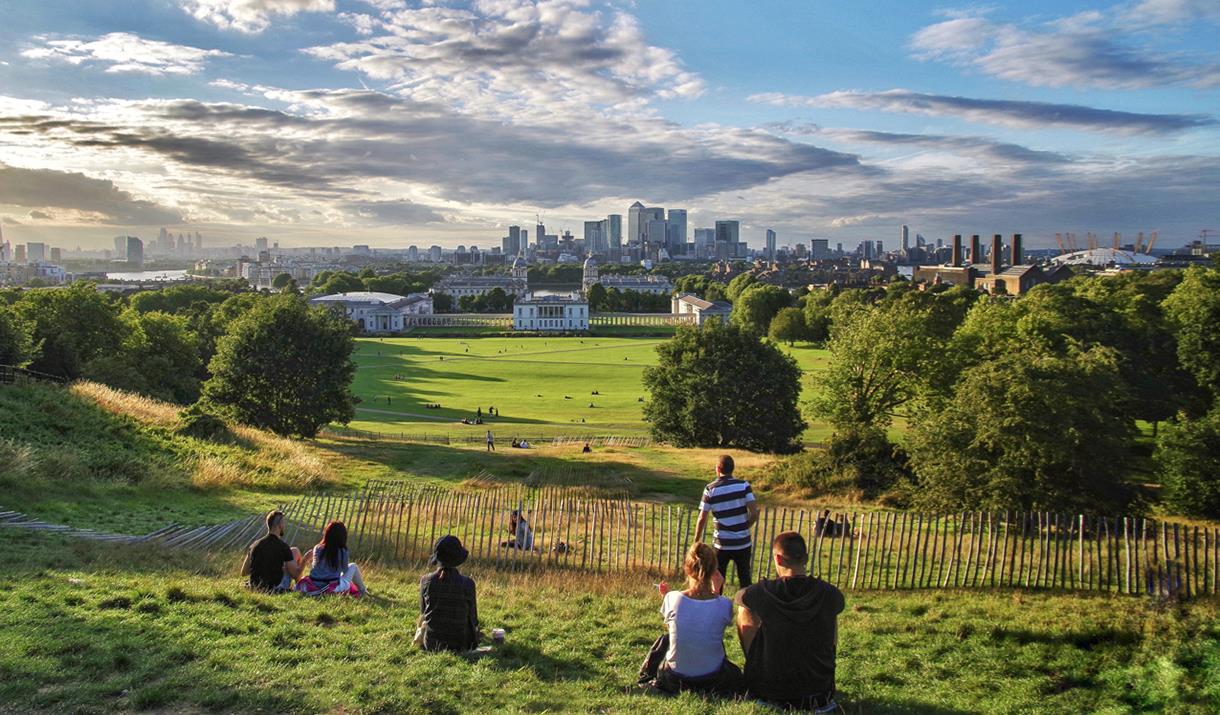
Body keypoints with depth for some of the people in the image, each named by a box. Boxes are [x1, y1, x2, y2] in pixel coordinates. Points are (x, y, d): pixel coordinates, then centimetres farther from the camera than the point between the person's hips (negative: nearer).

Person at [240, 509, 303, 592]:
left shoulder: (255, 545, -5)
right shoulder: (283, 547, -18)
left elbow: (243, 572, 4)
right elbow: (295, 575, -12)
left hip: (255, 587, 5)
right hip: (276, 588, -5)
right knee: (295, 551, 11)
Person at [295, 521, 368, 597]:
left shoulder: (317, 549, 0)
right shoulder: (343, 552, -9)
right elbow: (345, 570, 6)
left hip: (314, 586, 4)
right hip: (334, 589, -4)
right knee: (353, 567, 20)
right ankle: (363, 592, 27)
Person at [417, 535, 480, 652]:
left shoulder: (426, 581, -13)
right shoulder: (467, 583, -19)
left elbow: (423, 612, 2)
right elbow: (473, 617, -6)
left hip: (430, 644, 1)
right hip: (459, 644, -1)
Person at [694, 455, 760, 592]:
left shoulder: (710, 489, -7)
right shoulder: (743, 485, -6)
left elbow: (702, 519, -6)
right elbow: (754, 513, -11)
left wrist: (696, 541, 6)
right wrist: (745, 527, 7)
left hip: (722, 544, -1)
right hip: (743, 542, 1)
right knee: (745, 578, 15)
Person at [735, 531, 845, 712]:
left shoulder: (763, 592, -17)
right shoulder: (829, 594, -10)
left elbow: (740, 596, 8)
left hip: (769, 689, -1)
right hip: (818, 690, 2)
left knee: (744, 610, 15)